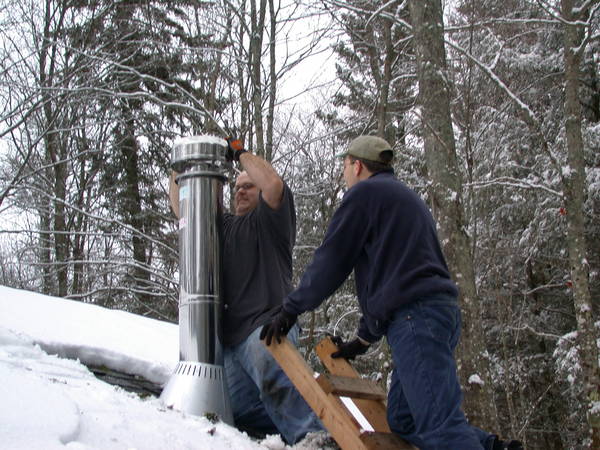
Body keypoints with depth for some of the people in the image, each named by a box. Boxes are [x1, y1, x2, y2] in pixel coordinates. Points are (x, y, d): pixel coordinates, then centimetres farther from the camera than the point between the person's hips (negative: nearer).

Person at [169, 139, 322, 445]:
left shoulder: (269, 220, 11)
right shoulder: (222, 226, 31)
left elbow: (274, 183, -9)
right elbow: (181, 207, 33)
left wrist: (240, 153, 4)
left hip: (266, 324, -7)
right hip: (230, 338, 8)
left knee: (272, 377, -39)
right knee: (244, 414, -7)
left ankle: (312, 435, -43)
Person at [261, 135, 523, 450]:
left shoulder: (365, 192, 4)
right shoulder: (407, 198, 32)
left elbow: (331, 260, 0)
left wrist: (291, 308, 11)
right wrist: (364, 338, 36)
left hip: (414, 317, -10)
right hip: (439, 311, 10)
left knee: (439, 423, -18)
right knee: (403, 421, 10)